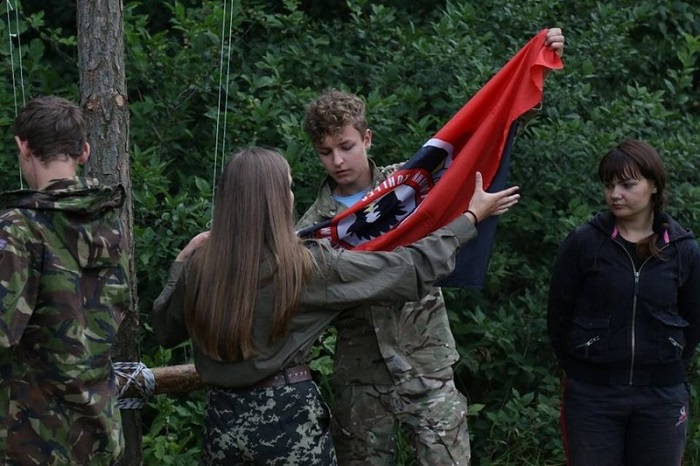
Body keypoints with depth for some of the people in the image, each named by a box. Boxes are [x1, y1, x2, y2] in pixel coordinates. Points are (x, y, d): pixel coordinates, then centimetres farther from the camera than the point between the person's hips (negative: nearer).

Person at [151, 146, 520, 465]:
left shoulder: (199, 267, -4)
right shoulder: (308, 265, -13)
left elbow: (165, 329, 14)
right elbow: (411, 267, -6)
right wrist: (471, 216, 4)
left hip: (224, 418, 3)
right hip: (290, 417, -3)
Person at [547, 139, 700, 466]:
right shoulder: (583, 243, -6)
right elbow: (558, 315, 0)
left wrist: (668, 371, 7)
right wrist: (581, 371, 4)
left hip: (662, 398, 2)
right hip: (591, 394, -1)